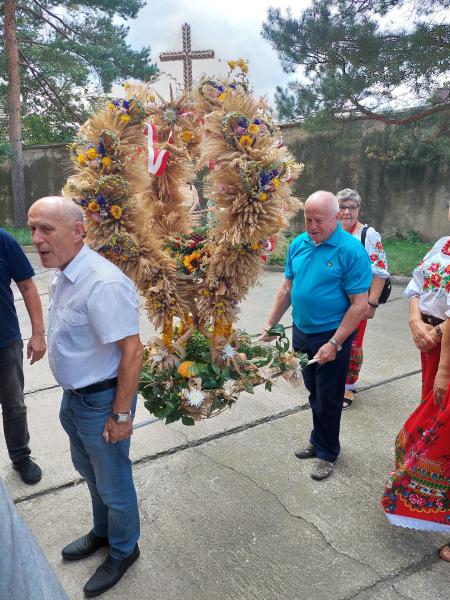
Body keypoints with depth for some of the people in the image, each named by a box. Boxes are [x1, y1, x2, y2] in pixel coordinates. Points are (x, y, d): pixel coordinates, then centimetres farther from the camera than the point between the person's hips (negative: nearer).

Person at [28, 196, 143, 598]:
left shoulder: (102, 283, -29)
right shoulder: (63, 276, 1)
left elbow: (131, 351, -28)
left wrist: (121, 415, -22)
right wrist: (71, 395, 16)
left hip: (101, 401, -9)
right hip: (74, 397, 9)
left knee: (113, 483, 14)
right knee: (90, 473, 28)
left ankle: (123, 551, 41)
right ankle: (102, 532, 54)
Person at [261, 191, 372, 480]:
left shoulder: (351, 250, -18)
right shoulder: (298, 244, 0)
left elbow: (360, 304, -18)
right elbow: (287, 288, 9)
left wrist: (334, 344, -20)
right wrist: (270, 324, 7)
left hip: (332, 337, -5)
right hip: (301, 332, 5)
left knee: (328, 399, 9)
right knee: (314, 392, 21)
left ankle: (327, 453, 30)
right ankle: (319, 441, 41)